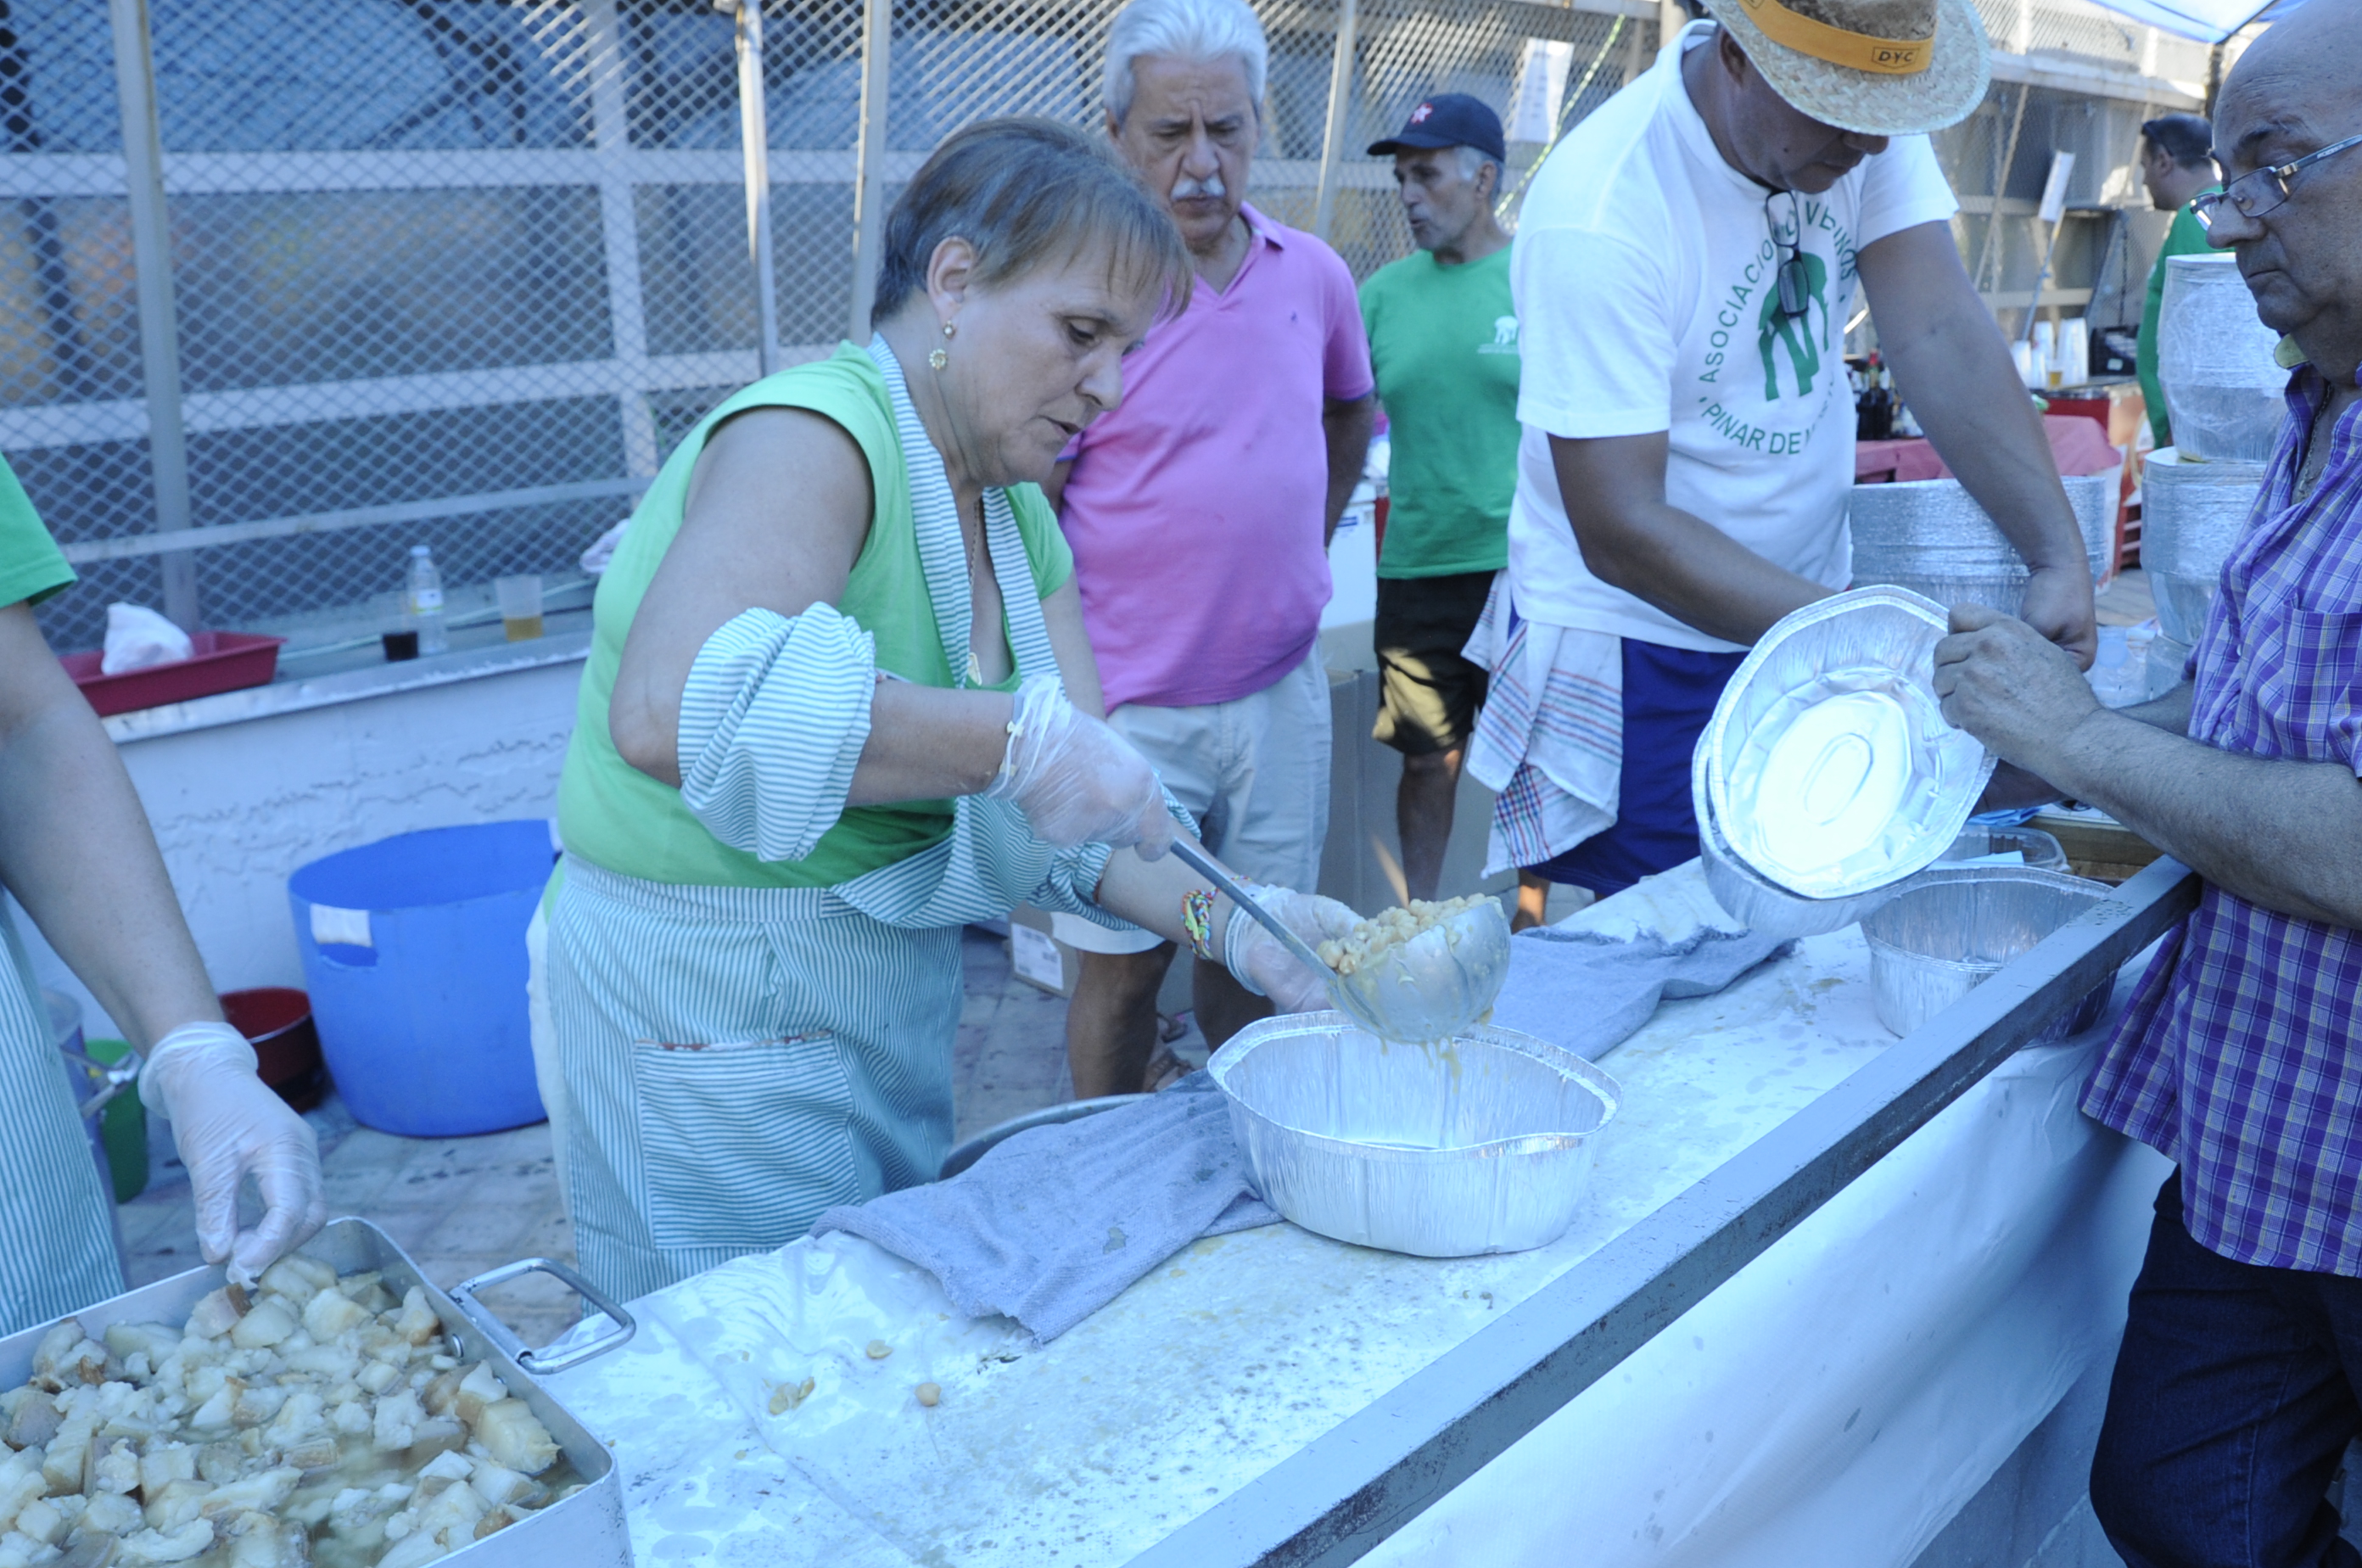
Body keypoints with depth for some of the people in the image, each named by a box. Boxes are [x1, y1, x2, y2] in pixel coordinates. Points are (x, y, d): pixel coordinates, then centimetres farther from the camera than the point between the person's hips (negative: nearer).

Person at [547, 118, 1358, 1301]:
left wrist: (1227, 923, -15)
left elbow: (1086, 806, 2)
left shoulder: (1018, 521, 7)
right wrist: (1021, 739, -36)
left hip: (897, 999, 8)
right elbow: (674, 711, -39)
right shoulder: (811, 437, -20)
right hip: (717, 1019, -8)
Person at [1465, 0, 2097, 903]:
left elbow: (1943, 335, -13)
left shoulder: (1861, 122, -6)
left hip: (1804, 609, 6)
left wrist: (2060, 556, -24)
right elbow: (1619, 530, -27)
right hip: (1639, 664, -6)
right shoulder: (1600, 213, -25)